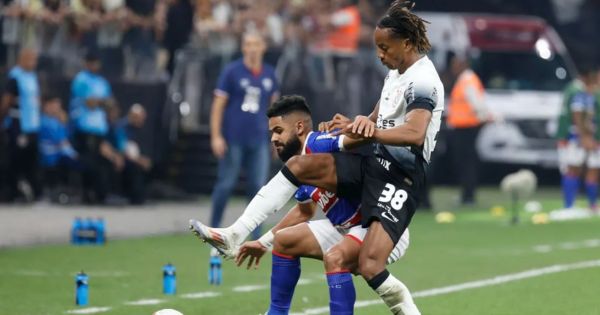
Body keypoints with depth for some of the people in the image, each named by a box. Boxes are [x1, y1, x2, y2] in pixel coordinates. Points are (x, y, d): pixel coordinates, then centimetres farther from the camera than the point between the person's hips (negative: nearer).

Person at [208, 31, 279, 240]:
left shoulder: (269, 74, 9)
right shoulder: (232, 72, -3)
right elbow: (218, 104, -4)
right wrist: (216, 136, -11)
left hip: (259, 141, 3)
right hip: (233, 140, -3)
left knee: (258, 187, 1)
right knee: (226, 184, -1)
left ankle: (257, 235, 7)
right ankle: (214, 228, 11)